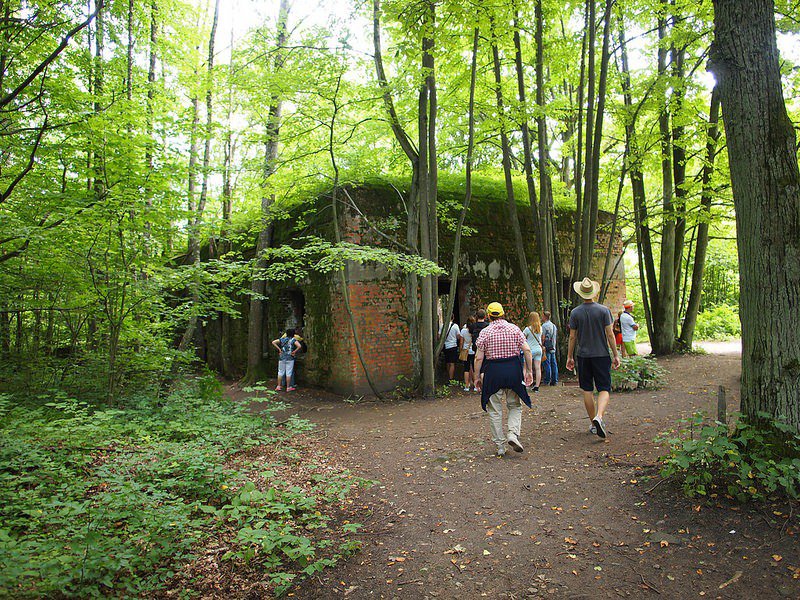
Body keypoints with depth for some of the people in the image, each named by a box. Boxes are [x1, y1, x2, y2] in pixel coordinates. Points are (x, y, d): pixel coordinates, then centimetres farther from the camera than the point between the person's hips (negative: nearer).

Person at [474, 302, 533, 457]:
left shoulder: (485, 332, -2)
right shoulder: (514, 328, 3)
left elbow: (479, 358, -4)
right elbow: (527, 350, -1)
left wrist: (477, 377, 4)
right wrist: (529, 371, 5)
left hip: (493, 371, -1)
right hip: (513, 370, 2)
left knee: (494, 410, 8)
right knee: (515, 406, 17)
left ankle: (500, 445, 11)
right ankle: (513, 434, -5)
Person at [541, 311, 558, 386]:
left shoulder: (544, 325, -11)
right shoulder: (554, 325, 13)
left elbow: (543, 337, -15)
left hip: (547, 347, -7)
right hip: (553, 347, 7)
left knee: (547, 363, -4)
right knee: (554, 363, 7)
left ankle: (547, 380, -1)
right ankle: (555, 380, 9)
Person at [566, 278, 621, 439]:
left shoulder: (575, 312, -3)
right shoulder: (604, 310, -5)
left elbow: (572, 337, 0)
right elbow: (610, 335, -5)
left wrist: (569, 356, 9)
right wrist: (616, 355, 3)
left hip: (583, 356, 1)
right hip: (601, 355, -1)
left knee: (587, 390, 10)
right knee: (604, 389, 2)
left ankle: (593, 423, 16)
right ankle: (599, 417, -22)